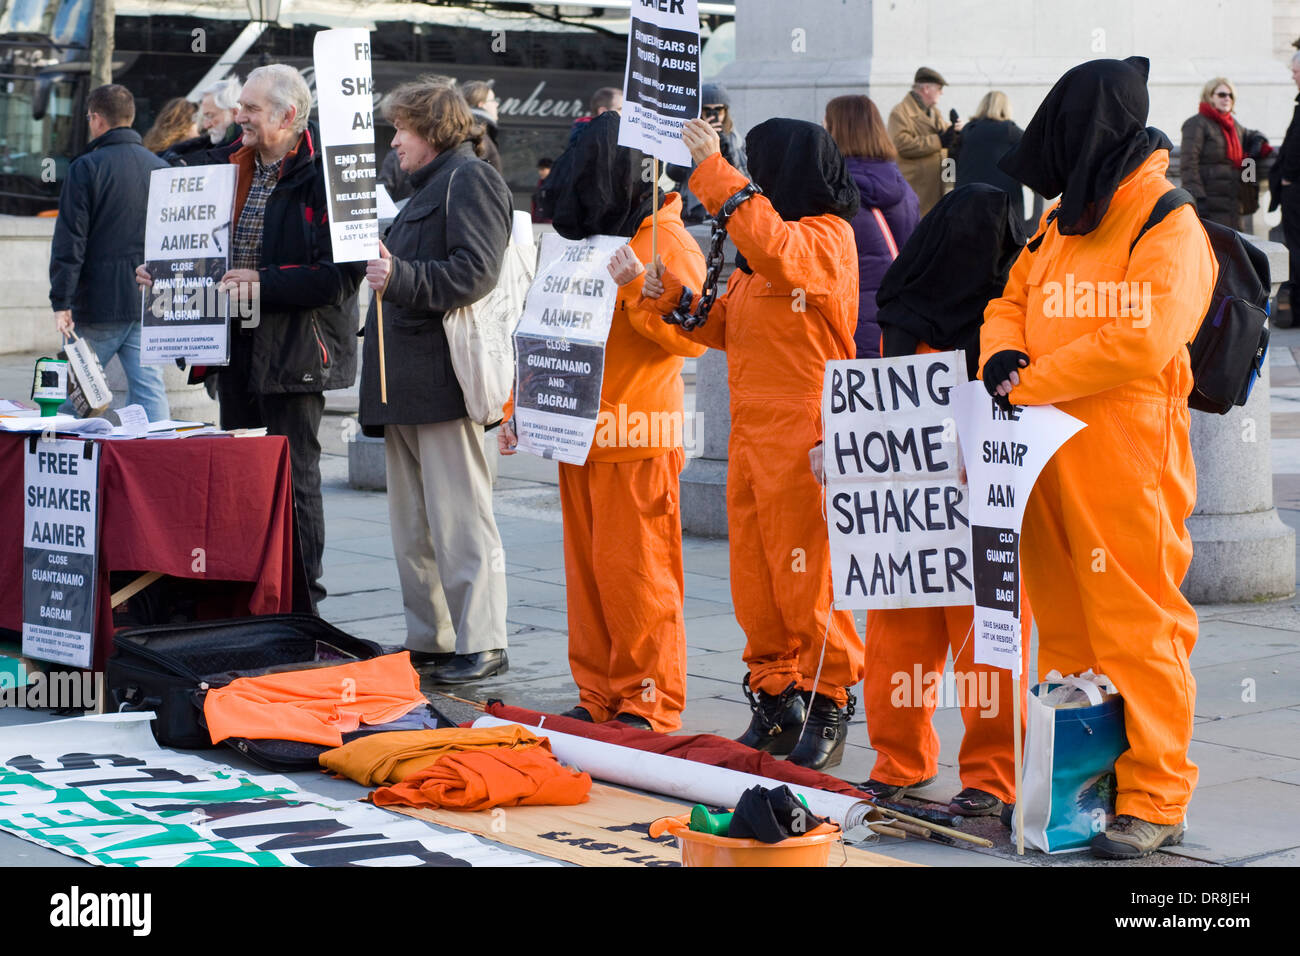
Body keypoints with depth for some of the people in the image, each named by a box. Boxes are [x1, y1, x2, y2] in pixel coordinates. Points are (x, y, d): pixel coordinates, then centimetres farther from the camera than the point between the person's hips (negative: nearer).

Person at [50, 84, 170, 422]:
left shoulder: (87, 167, -8)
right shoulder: (161, 168, 8)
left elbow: (69, 240, -11)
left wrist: (61, 301, -10)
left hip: (99, 305, -4)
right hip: (150, 303, 4)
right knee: (150, 389, 2)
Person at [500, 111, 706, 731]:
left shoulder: (663, 237, -5)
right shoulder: (578, 236, 18)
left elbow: (692, 335, -13)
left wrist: (639, 288, -25)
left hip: (636, 439, -7)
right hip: (578, 432, 7)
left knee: (633, 571, -6)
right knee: (586, 570, 9)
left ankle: (650, 700, 2)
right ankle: (598, 692, 16)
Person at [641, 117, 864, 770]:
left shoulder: (826, 237, -8)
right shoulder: (754, 255, 20)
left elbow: (774, 249, -30)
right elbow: (727, 327, 22)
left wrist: (714, 171, -27)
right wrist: (676, 300, 5)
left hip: (804, 433, -9)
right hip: (750, 428, 9)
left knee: (806, 580, -4)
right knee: (755, 579, 10)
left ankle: (827, 709, 7)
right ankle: (774, 702, 19)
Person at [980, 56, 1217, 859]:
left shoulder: (1170, 229, -10)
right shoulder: (1063, 222, 15)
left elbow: (1140, 343, -21)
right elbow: (1011, 301, 21)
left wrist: (1029, 383, -15)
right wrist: (1003, 353, -3)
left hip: (1126, 458, -8)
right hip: (1048, 453, 8)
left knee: (1136, 628, -5)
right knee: (1063, 626, 14)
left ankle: (1156, 801, 3)